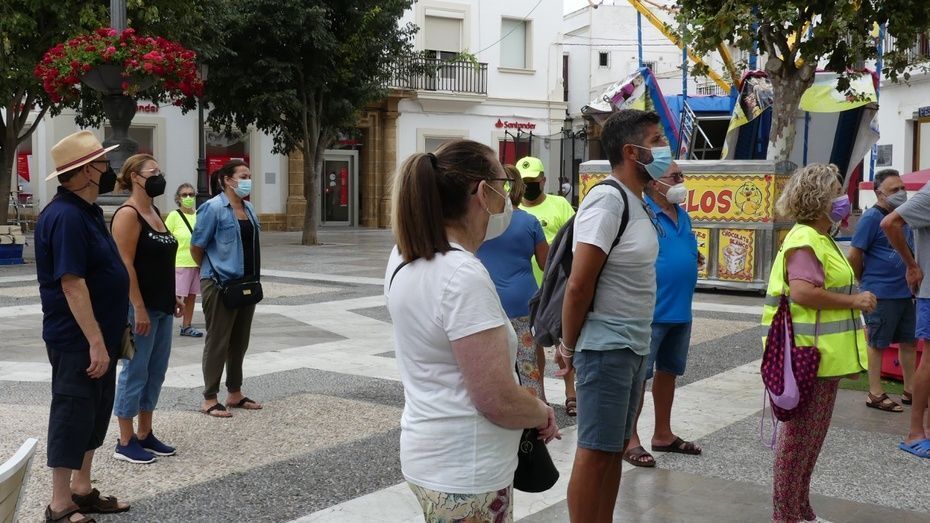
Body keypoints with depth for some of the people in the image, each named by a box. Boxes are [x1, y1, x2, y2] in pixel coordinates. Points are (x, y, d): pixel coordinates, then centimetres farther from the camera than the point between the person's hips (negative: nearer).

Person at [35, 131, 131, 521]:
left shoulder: (87, 210, 11)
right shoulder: (66, 216, -21)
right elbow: (71, 283, -26)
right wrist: (95, 342, -26)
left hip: (99, 336, 10)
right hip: (78, 342, -10)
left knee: (94, 414, 17)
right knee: (73, 416, 0)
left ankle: (82, 490, 30)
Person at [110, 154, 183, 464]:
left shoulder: (154, 212, 14)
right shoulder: (128, 214, -14)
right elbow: (125, 265, -19)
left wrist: (172, 298, 18)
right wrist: (139, 308, -23)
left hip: (161, 307, 9)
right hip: (140, 307, -9)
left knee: (156, 371, 13)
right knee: (135, 372, -2)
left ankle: (145, 435, 24)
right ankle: (125, 443, 8)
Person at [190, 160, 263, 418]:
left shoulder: (248, 208, 10)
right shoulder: (213, 207, -12)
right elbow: (196, 247, -9)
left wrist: (253, 279, 14)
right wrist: (211, 271, 3)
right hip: (220, 285, -7)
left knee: (240, 341, 14)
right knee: (218, 342, 0)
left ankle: (235, 393, 25)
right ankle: (209, 399, 9)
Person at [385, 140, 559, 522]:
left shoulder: (404, 259, 2)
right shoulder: (463, 276, -26)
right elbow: (498, 402, -24)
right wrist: (545, 414, -6)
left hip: (429, 454, 9)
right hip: (466, 475, -9)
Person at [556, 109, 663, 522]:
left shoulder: (636, 202, 11)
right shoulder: (607, 200, -18)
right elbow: (578, 286, -19)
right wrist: (569, 347, -10)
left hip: (633, 347, 9)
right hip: (606, 348, -9)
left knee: (615, 449, 16)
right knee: (595, 453, 1)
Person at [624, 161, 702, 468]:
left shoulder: (682, 215, 13)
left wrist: (694, 260, 7)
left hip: (681, 311, 9)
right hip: (651, 311, -9)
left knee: (668, 372, 17)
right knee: (638, 375, -2)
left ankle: (663, 434, 29)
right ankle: (630, 439, 7)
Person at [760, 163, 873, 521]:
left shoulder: (822, 239, 18)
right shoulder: (805, 240, -16)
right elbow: (802, 291, -29)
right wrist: (854, 301, -19)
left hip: (824, 357, 10)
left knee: (811, 438, 17)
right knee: (799, 437, -2)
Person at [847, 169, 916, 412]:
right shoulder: (871, 218, -12)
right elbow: (853, 257, -12)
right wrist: (866, 283, 0)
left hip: (906, 292, 8)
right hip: (881, 294, -7)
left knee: (909, 341, 14)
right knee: (877, 343, 2)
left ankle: (910, 390, 25)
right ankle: (875, 394, 11)